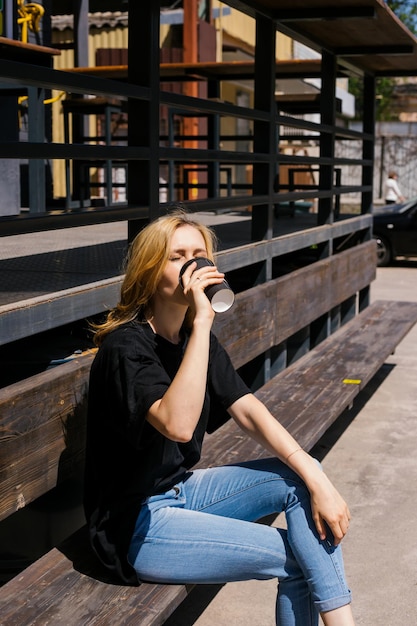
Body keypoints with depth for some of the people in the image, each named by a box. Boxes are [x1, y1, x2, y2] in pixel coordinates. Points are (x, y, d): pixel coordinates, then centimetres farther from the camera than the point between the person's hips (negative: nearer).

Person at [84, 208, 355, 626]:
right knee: (297, 557, -13)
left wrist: (317, 480, -14)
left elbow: (248, 411, -4)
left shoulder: (192, 337, 3)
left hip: (181, 490, 8)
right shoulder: (126, 347, -21)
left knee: (300, 481, -6)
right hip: (135, 527, -8)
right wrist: (202, 321, -37)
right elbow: (178, 425, -38)